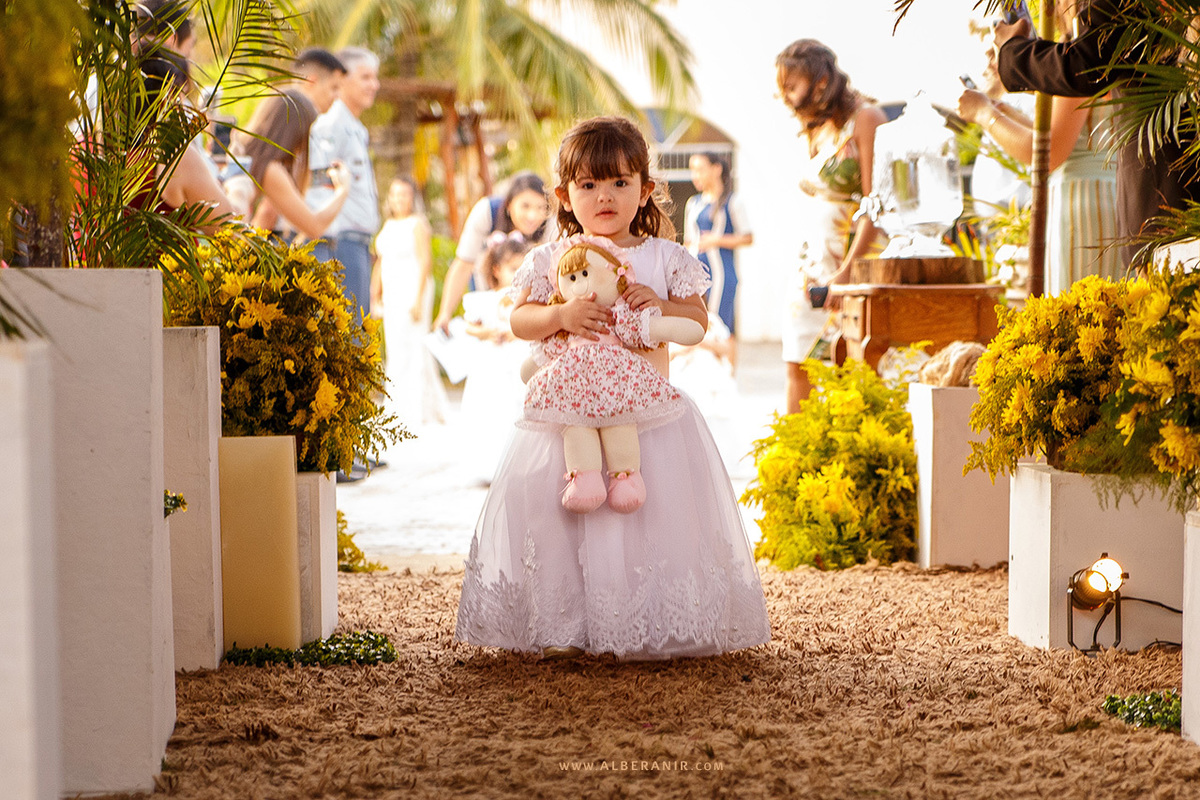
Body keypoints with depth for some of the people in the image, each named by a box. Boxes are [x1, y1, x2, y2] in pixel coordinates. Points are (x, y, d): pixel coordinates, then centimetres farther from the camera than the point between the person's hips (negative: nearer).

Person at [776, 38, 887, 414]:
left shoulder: (865, 119, -8)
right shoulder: (816, 131, 16)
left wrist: (847, 270, -19)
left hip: (855, 263, -8)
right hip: (813, 267, 8)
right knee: (798, 367, 3)